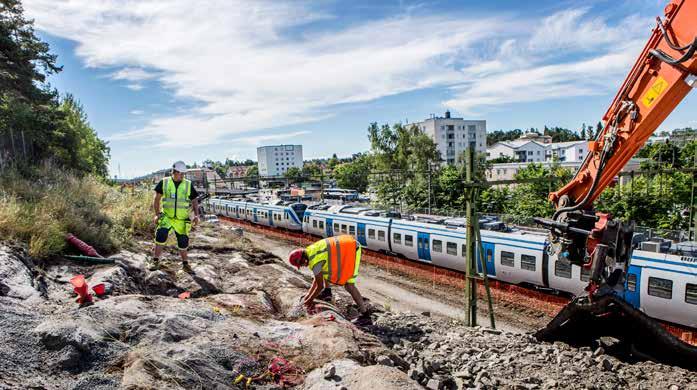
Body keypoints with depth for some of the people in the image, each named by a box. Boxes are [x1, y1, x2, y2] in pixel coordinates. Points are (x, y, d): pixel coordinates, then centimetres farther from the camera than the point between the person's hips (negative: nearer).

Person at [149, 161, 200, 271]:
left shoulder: (188, 185, 1)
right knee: (161, 235, -21)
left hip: (182, 220, 1)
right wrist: (157, 214, -3)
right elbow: (157, 199, 5)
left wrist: (196, 215, -6)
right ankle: (155, 261, -6)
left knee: (183, 242, 6)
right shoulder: (164, 182, -1)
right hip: (166, 217, -1)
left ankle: (185, 263, 25)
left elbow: (194, 201, 7)